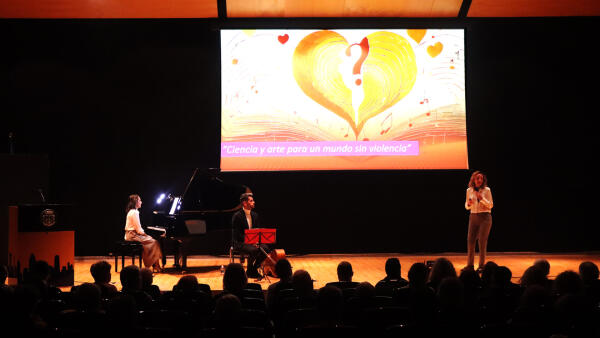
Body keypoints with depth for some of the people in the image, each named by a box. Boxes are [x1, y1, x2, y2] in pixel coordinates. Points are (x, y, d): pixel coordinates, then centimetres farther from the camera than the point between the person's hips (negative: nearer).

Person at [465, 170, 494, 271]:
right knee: (470, 240, 0)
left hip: (485, 217, -4)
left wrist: (482, 198, -19)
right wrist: (468, 204, -11)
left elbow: (490, 205, -4)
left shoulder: (487, 190, -3)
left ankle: (481, 265, 1)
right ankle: (469, 265, 8)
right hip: (473, 217, 4)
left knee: (482, 241, -5)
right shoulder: (469, 191, 6)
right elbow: (467, 206, 13)